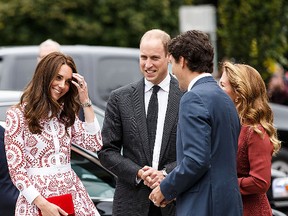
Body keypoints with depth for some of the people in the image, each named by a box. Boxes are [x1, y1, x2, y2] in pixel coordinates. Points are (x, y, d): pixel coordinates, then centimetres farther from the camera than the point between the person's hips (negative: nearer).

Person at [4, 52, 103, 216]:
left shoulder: (66, 114, 12)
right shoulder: (18, 115, -6)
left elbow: (95, 144, -1)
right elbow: (16, 169, -9)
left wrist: (85, 102, -3)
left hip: (72, 194, 5)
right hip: (37, 198, -5)